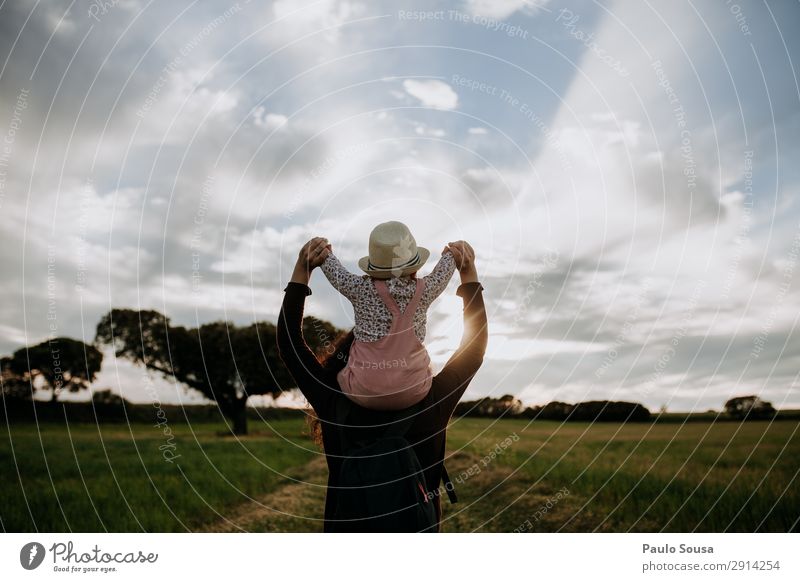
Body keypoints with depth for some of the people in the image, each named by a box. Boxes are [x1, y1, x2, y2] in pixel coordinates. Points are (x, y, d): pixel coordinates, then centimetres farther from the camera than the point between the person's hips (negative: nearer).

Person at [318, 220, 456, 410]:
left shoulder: (360, 289, -9)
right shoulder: (423, 291, -7)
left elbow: (335, 272, 11)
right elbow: (440, 274, 15)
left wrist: (325, 254, 32)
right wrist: (449, 255, 36)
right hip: (413, 393, 1)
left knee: (342, 372, 30)